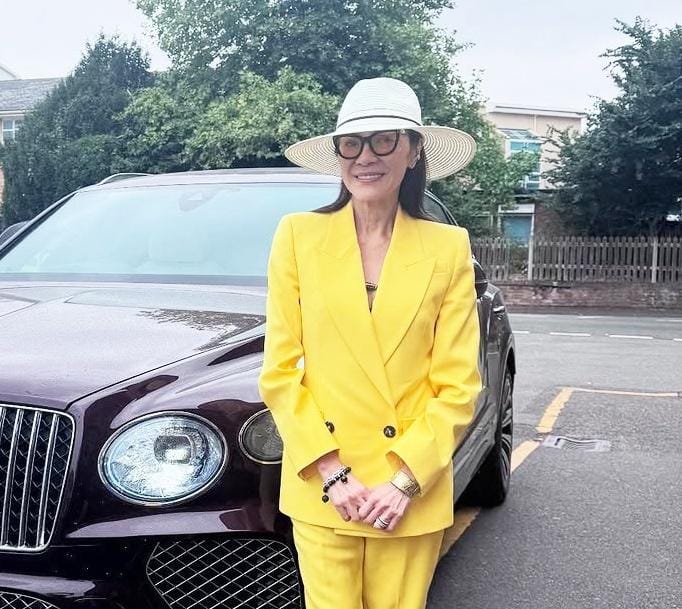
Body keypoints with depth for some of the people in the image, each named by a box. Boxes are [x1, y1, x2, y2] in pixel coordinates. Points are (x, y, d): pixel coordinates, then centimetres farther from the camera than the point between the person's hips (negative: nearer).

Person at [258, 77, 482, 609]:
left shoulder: (448, 247, -1)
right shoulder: (298, 235, -2)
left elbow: (458, 385, -2)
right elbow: (280, 372, -2)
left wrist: (404, 481, -10)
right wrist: (333, 474, -9)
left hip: (412, 493, 1)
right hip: (319, 489, 0)